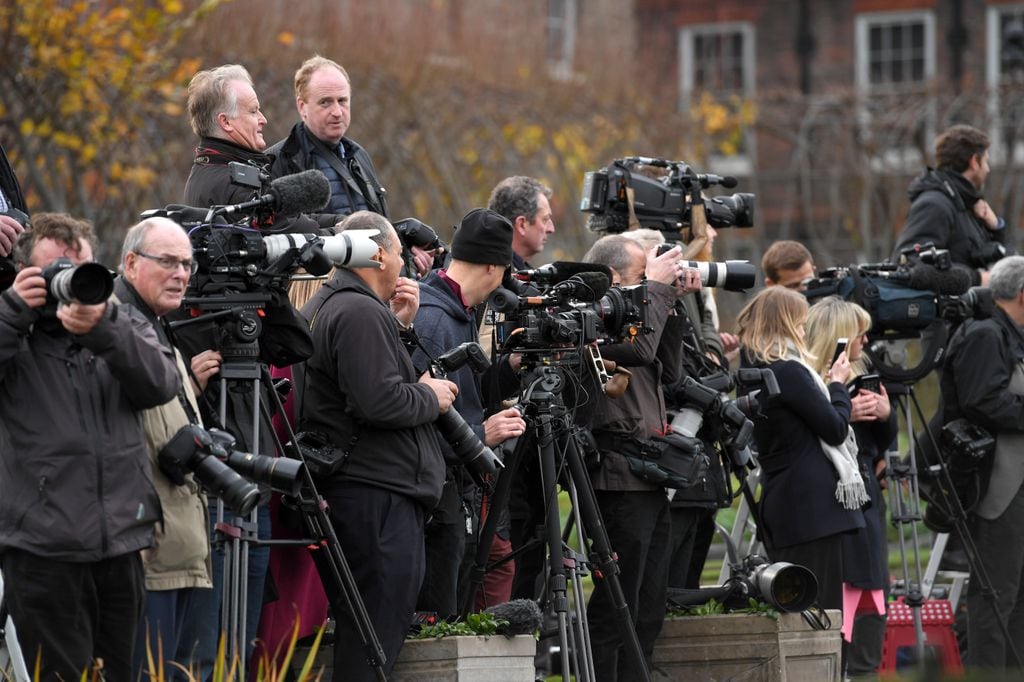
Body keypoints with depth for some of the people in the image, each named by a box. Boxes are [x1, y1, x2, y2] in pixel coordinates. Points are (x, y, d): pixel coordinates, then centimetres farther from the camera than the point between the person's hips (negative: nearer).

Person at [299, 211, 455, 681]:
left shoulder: (323, 305, 18)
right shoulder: (361, 313, -14)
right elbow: (379, 400, -23)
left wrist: (399, 326, 15)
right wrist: (430, 397, -6)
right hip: (379, 496, -11)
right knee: (377, 641, -11)